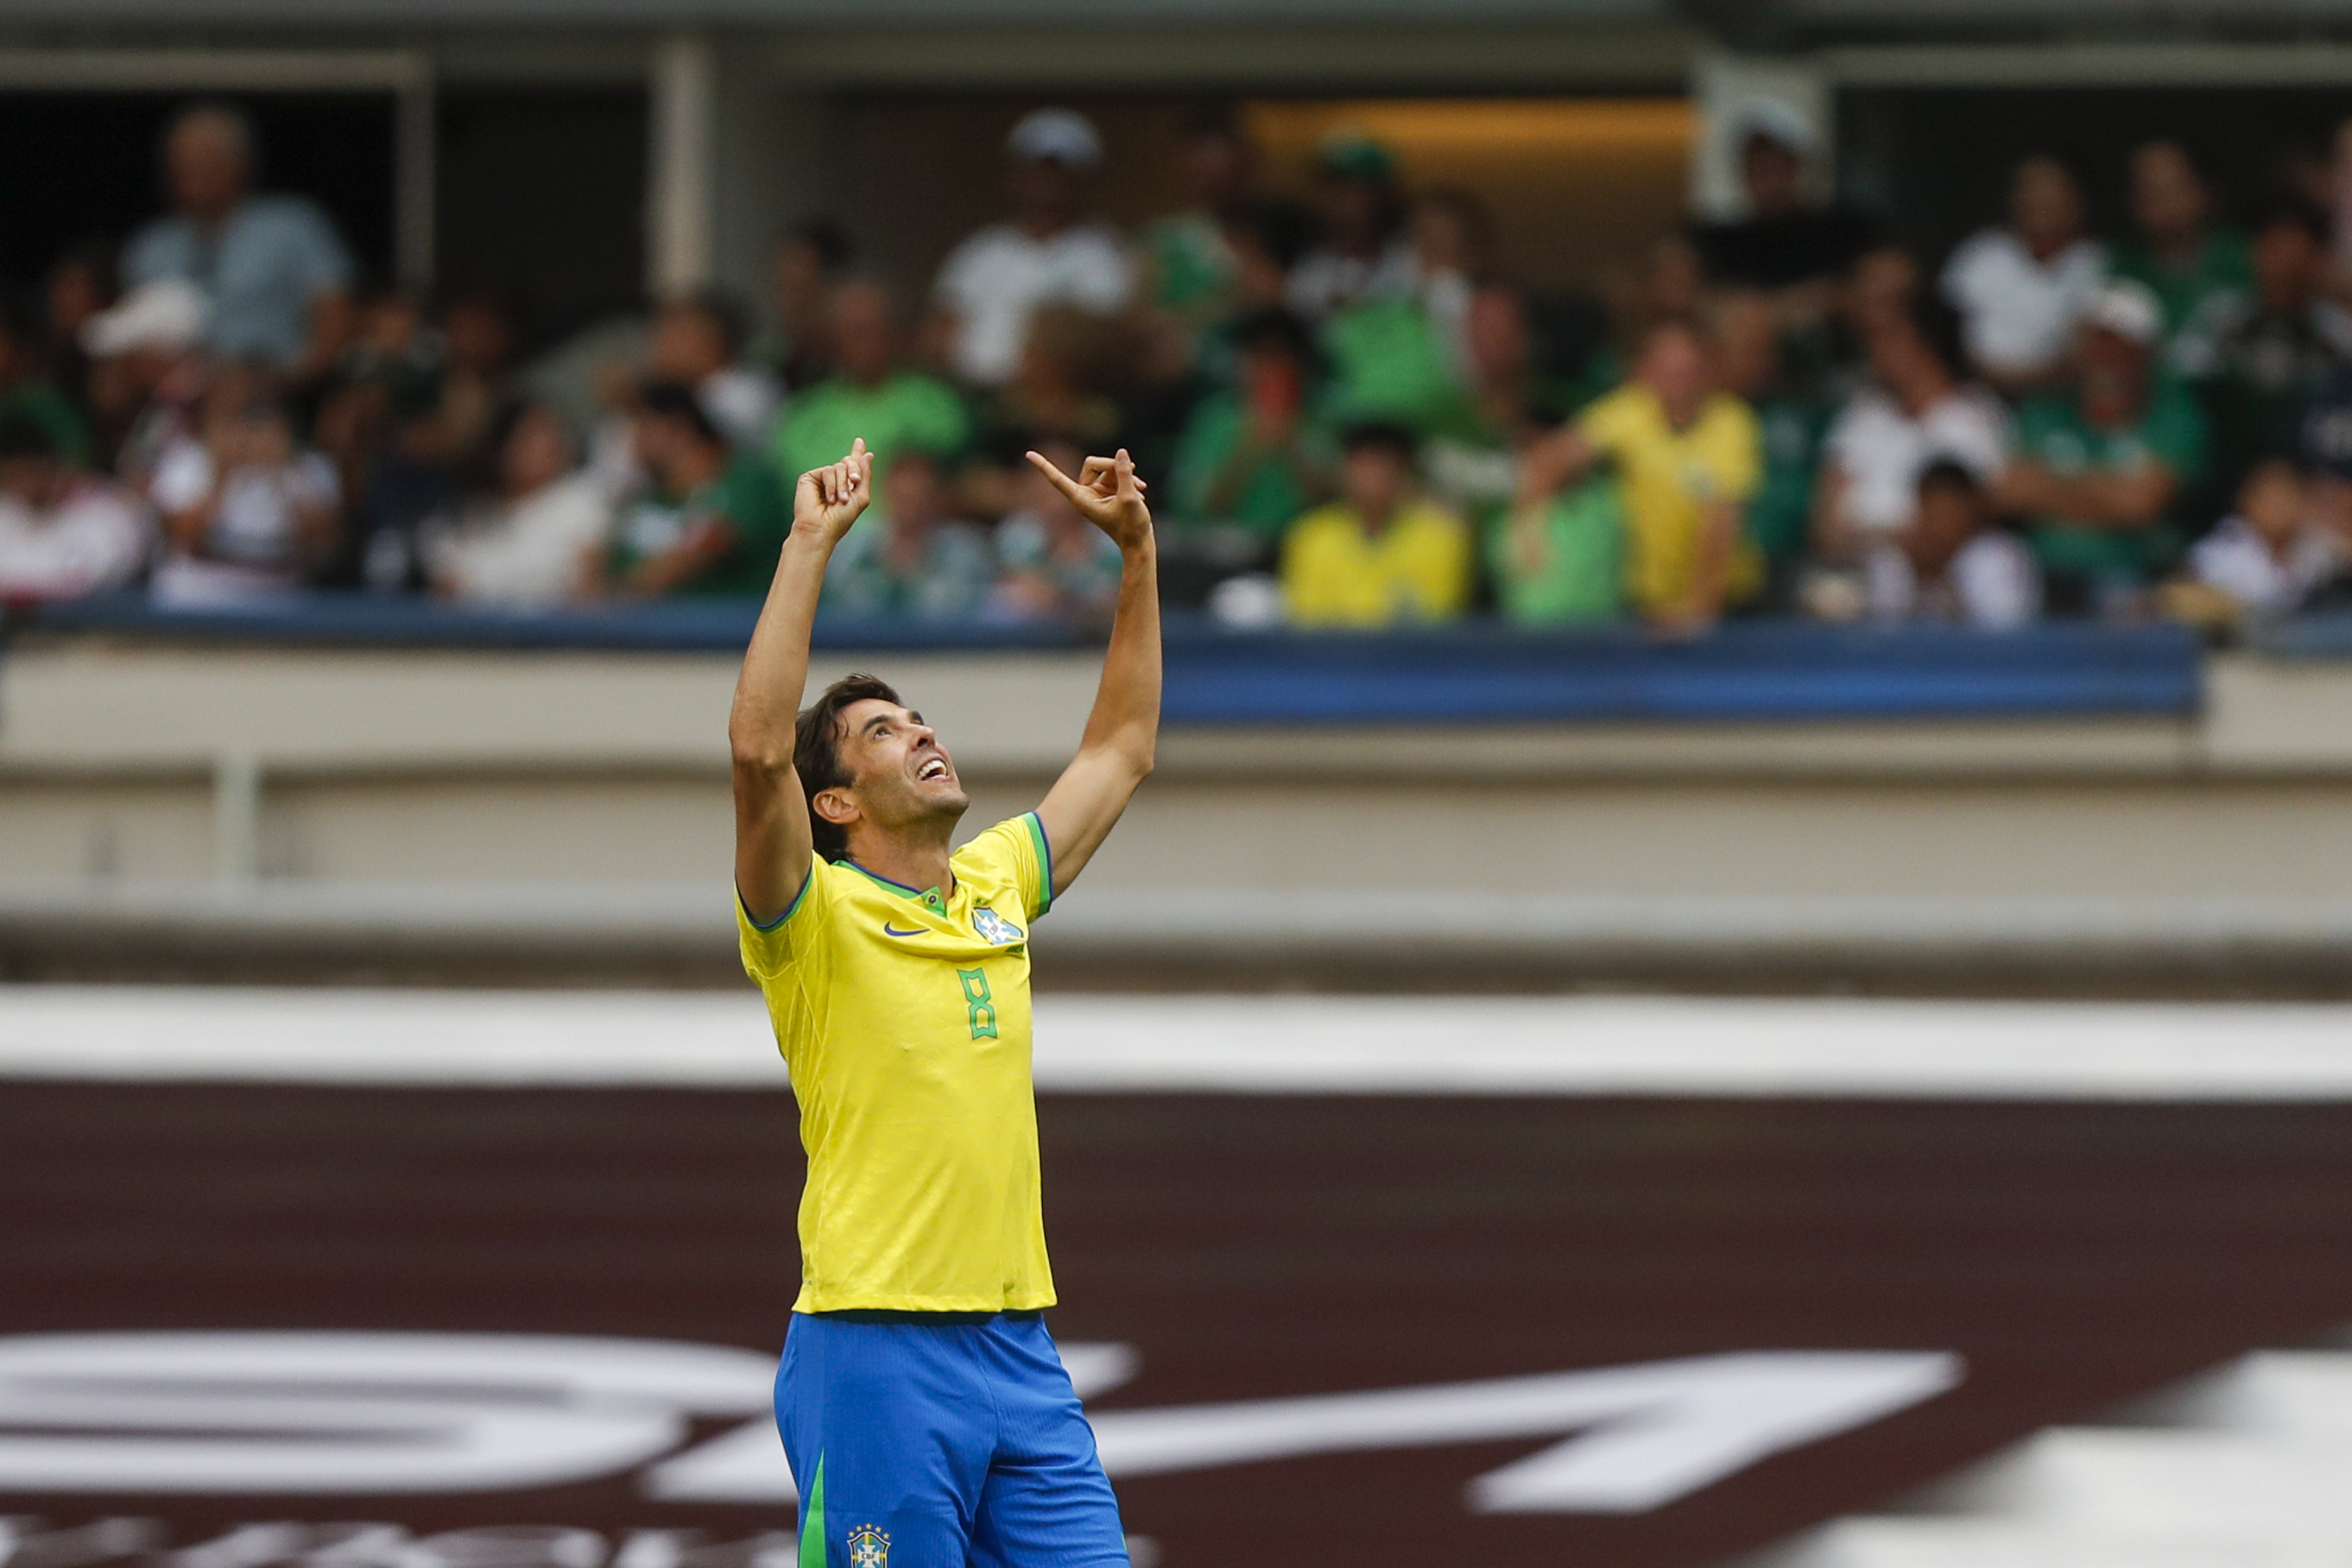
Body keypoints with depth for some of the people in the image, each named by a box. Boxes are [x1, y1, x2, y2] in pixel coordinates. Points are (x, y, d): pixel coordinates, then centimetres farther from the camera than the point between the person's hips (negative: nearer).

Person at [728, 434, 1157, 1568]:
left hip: (1021, 1351, 6)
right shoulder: (818, 920, -4)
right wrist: (811, 543, -19)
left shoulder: (993, 890, 15)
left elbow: (1120, 749, 26)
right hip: (877, 1349, -6)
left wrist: (1137, 551, 21)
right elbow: (758, 746, -22)